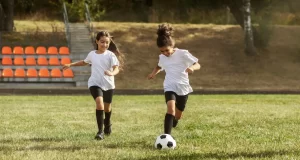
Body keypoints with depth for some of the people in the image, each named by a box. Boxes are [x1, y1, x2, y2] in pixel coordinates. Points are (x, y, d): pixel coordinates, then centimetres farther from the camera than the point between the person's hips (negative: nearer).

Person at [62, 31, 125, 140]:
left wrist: (112, 73, -43)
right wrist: (70, 65, 22)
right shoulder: (92, 54, 2)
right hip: (95, 83, 0)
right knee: (99, 103, -24)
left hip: (108, 85, 0)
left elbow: (117, 68, -21)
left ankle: (107, 124, 51)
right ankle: (100, 131, -21)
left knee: (107, 106, 16)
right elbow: (84, 62, 24)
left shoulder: (111, 55, -9)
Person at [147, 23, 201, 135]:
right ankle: (167, 135, -37)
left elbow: (198, 65, -8)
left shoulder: (183, 54, -9)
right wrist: (153, 73, 8)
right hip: (170, 87, 1)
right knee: (171, 108, -29)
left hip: (183, 88, -1)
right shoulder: (162, 57, 5)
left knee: (178, 115, 12)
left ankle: (172, 125, 48)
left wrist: (192, 68, -32)